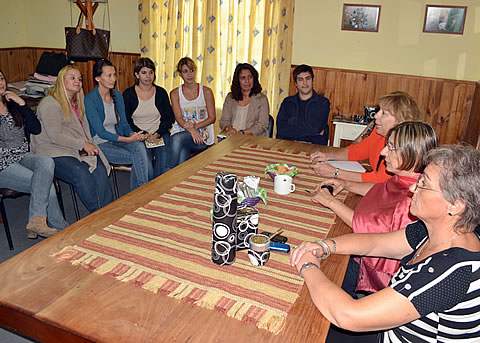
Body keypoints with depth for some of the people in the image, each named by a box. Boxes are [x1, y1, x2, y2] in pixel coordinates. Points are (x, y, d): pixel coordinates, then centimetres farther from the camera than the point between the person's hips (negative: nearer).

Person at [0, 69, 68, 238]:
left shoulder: (14, 105, 15)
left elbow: (36, 129, 2)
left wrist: (22, 104, -4)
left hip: (22, 157, 5)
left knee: (46, 162, -29)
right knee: (46, 183, -24)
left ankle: (36, 220, -31)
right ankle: (60, 228, -15)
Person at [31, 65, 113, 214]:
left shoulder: (76, 103, 20)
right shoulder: (50, 104, -7)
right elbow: (55, 136, -15)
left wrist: (89, 146, 1)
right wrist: (83, 144, -13)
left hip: (79, 150, 7)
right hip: (53, 153, -7)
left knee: (100, 170, -23)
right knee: (81, 174, -32)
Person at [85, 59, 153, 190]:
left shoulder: (118, 95, 8)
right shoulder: (90, 99, -12)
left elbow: (124, 123, 10)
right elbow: (101, 132, -17)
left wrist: (132, 134, -14)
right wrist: (128, 139, -26)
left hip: (117, 139, 6)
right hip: (99, 144, -5)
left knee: (140, 146, -27)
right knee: (140, 157, -25)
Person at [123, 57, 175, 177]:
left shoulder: (161, 92, 9)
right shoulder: (128, 94, 3)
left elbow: (169, 117, 8)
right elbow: (126, 121, 1)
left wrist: (158, 134, -9)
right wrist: (144, 135, -13)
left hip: (160, 134, 2)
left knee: (163, 165, -21)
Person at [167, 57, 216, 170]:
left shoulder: (206, 91, 4)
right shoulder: (175, 93, 9)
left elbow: (212, 118, 2)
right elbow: (178, 118, -3)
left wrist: (195, 126, -15)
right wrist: (191, 129, -24)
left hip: (202, 135, -1)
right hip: (181, 132, 2)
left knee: (178, 139, -33)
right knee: (183, 155, -33)